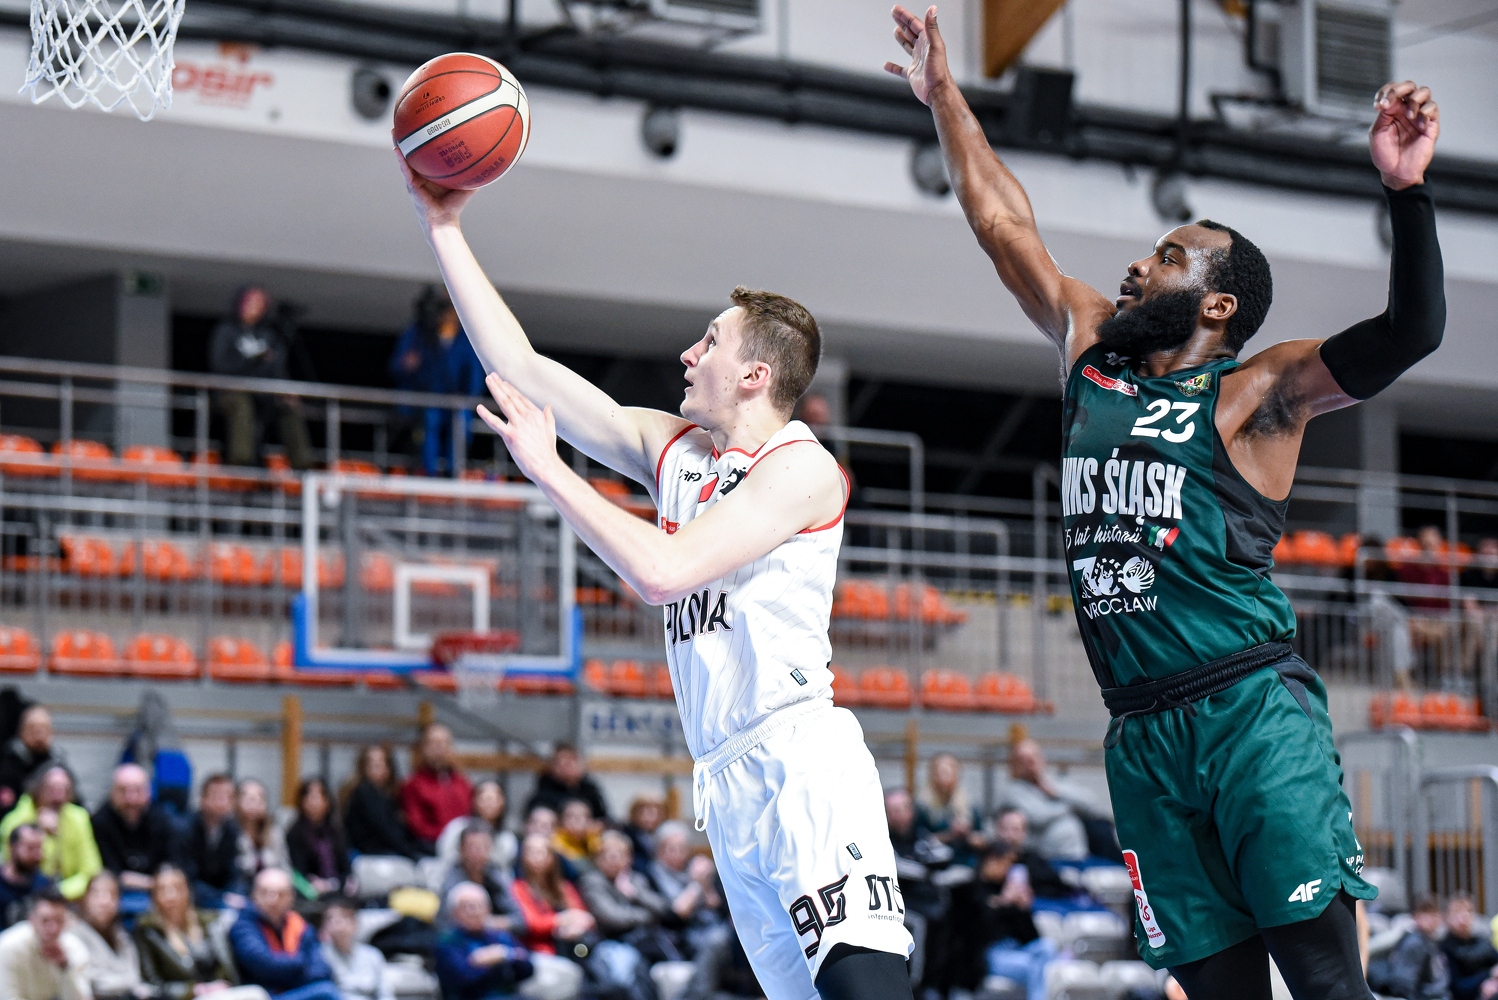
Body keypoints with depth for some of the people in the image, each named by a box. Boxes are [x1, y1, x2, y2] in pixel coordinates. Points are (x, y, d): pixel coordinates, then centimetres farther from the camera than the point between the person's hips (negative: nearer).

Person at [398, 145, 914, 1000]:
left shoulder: (801, 466, -6)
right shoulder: (671, 447, 17)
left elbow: (663, 571, -17)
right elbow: (522, 370, 19)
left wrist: (548, 471, -9)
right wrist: (444, 229, 17)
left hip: (801, 762, -7)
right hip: (726, 784, 7)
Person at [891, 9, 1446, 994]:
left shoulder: (1255, 392, 0)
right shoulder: (1092, 353, 18)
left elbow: (1412, 332, -12)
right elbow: (1006, 225, 26)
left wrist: (1407, 189, -24)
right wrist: (944, 95, 28)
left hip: (1252, 709, -5)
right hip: (1144, 734, 5)